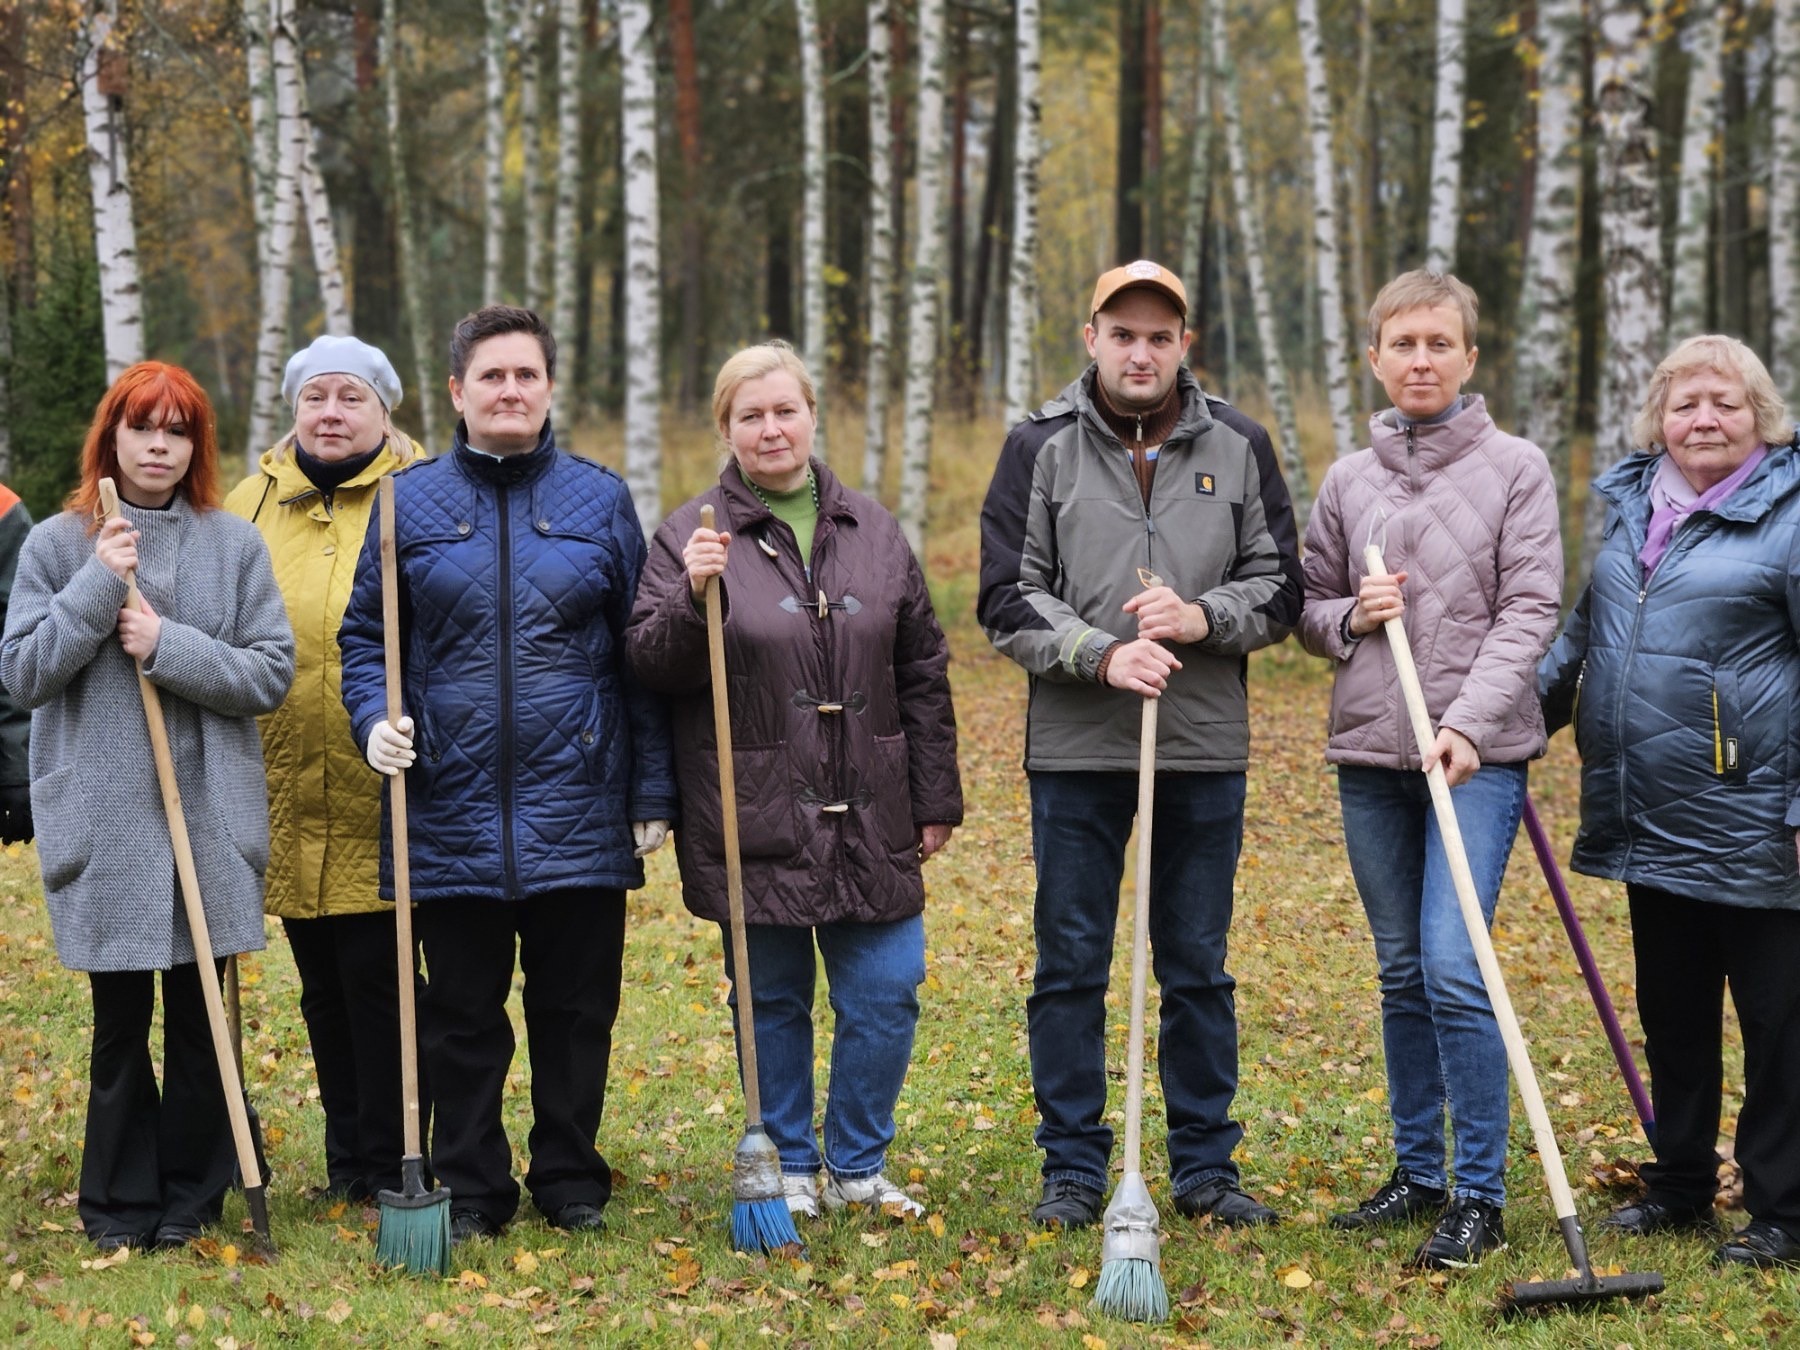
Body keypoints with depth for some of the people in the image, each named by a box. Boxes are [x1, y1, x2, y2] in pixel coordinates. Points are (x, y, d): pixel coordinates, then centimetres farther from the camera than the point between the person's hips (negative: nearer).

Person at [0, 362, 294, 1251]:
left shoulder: (235, 545, 4)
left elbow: (272, 674, -1)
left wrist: (170, 646, -14)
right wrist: (96, 588, -13)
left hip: (211, 817, 1)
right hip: (102, 819, -1)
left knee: (201, 1017, 6)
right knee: (119, 1020, 5)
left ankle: (191, 1198, 19)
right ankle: (119, 1204, 17)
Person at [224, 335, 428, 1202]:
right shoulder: (251, 504, 11)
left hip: (385, 797, -4)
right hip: (289, 800, 5)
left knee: (379, 975, -3)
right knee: (322, 983, 13)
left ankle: (390, 1163, 8)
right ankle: (347, 1158, 24)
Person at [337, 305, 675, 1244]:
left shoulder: (599, 499, 5)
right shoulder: (411, 502, 4)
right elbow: (363, 635, 9)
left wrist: (651, 794, 2)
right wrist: (374, 721, -10)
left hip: (579, 808, 0)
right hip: (452, 812, 0)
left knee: (576, 1010, 8)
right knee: (461, 1016, 7)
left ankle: (572, 1183, 22)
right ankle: (470, 1189, 19)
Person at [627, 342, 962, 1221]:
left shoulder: (873, 531, 9)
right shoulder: (692, 536, -1)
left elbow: (923, 673, 11)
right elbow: (650, 667, -6)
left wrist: (936, 798, 9)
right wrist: (693, 599, -24)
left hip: (868, 819, 3)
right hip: (754, 820, -3)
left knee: (887, 992, 3)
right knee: (771, 999, 7)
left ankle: (857, 1166, 19)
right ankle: (790, 1169, 22)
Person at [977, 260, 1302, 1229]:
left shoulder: (1239, 446, 6)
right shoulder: (1041, 448, 1)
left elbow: (1280, 587, 7)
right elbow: (1008, 601, -4)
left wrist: (1202, 618, -12)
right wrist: (1103, 655, -18)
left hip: (1205, 750, 2)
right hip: (1076, 750, -1)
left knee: (1199, 966, 9)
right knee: (1072, 965, 4)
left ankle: (1205, 1166, 20)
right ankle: (1073, 1169, 14)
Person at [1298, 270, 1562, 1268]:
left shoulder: (1516, 468, 0)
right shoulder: (1348, 481, 10)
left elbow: (1529, 610, -6)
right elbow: (1308, 611, 18)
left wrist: (1469, 722, -18)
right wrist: (1351, 617, -6)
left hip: (1480, 751, -4)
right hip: (1370, 754, 4)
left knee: (1454, 969, -14)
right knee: (1400, 972, 11)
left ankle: (1480, 1197, -5)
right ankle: (1417, 1173, 23)